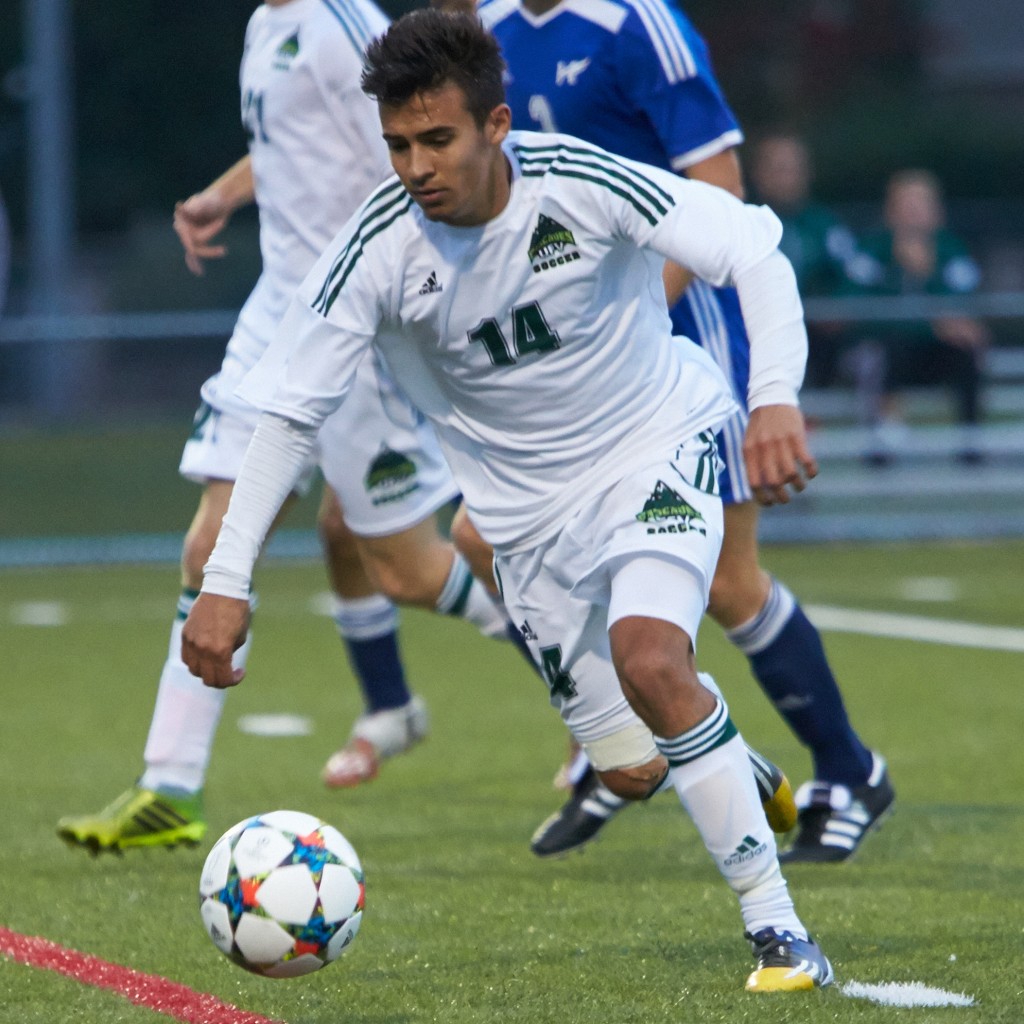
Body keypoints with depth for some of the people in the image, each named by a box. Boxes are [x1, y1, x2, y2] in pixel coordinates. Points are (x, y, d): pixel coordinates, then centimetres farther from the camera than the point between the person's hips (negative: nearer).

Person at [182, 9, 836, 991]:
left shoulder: (580, 183, -24)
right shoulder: (376, 248, -19)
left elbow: (752, 249, -21)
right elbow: (288, 406, -15)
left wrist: (775, 396, -37)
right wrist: (225, 580, -21)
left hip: (659, 444, -3)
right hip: (531, 505, 3)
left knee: (649, 660, -30)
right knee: (632, 772, 2)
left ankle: (778, 931, -22)